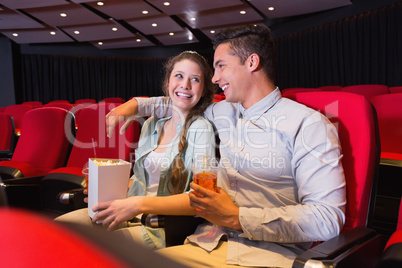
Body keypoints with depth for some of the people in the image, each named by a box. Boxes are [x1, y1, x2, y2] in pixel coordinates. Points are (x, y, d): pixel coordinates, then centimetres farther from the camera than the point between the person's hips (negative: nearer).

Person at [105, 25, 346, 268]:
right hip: (208, 245, 6)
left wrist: (235, 217, -16)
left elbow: (328, 219, -14)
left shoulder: (308, 125, -6)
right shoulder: (223, 113, 14)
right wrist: (136, 105, 24)